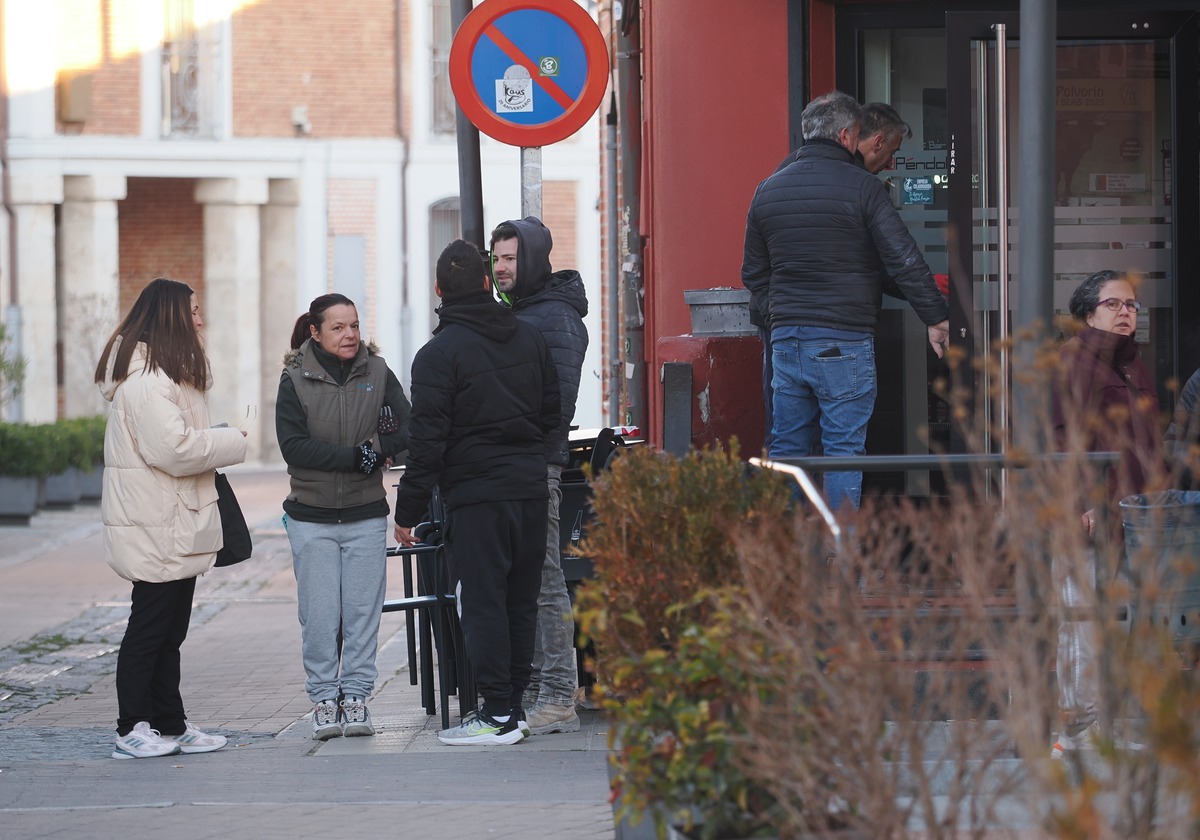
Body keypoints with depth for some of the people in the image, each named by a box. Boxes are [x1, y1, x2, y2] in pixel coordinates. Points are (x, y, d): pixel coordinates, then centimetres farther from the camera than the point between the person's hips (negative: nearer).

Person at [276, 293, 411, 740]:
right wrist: (354, 457, -20)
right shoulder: (295, 379, -3)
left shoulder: (377, 373, 2)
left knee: (362, 613, 1)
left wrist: (376, 447, -21)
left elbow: (405, 431, -2)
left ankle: (355, 696, 10)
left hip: (366, 515, 1)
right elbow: (293, 446, -12)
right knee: (319, 616, -2)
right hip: (311, 517, -1)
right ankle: (324, 697, 8)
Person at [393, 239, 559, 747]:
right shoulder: (529, 338, 9)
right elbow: (553, 411, 16)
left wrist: (408, 511, -5)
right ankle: (514, 706, 15)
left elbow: (428, 439, -11)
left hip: (475, 495, -6)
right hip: (531, 488, 6)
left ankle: (498, 714, -3)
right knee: (521, 600, 11)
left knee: (482, 603, -3)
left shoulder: (439, 353, -9)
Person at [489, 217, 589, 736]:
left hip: (536, 467, -9)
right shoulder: (517, 315, 20)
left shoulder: (555, 318, -10)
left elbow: (559, 399, -18)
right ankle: (534, 689, 16)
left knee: (544, 581, -8)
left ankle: (558, 698, -6)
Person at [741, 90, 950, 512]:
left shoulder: (768, 190, 10)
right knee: (843, 449, -1)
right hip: (844, 342, -5)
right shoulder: (860, 186, -7)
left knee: (787, 448, 10)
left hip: (785, 339, 5)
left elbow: (753, 272, 17)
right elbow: (904, 261, -9)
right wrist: (936, 317, 0)